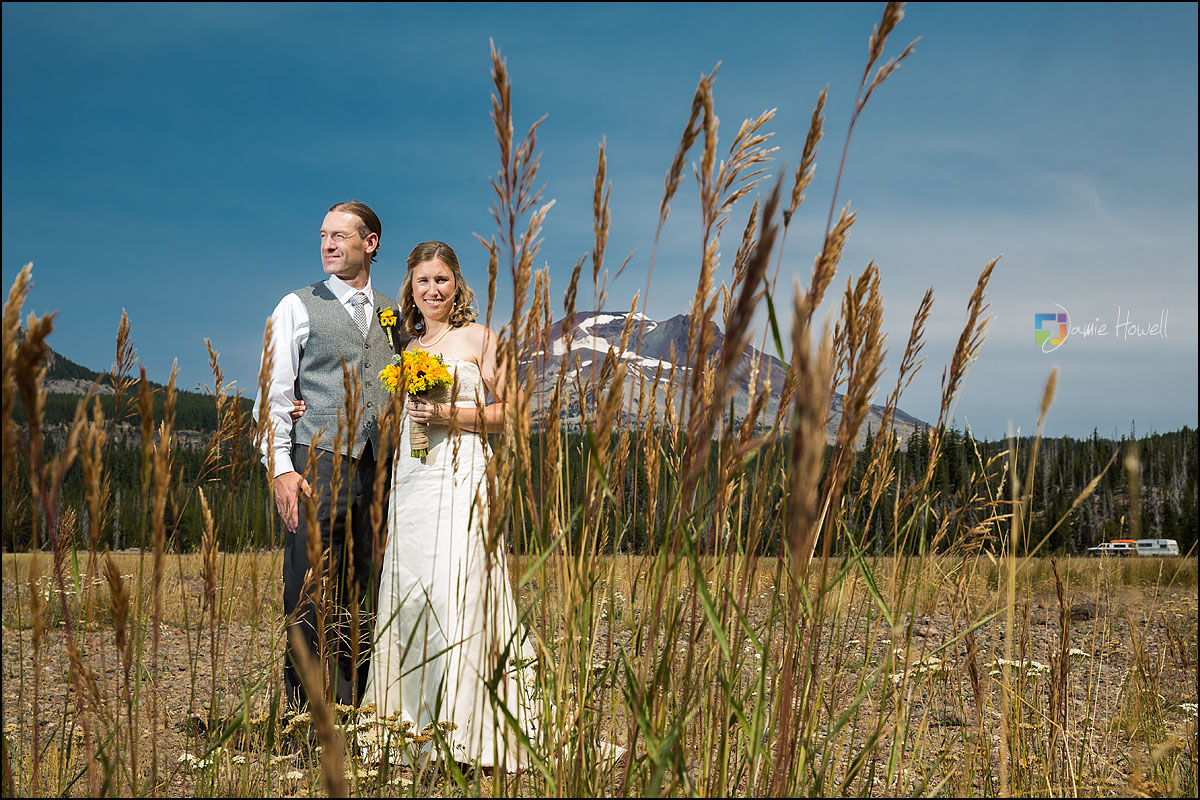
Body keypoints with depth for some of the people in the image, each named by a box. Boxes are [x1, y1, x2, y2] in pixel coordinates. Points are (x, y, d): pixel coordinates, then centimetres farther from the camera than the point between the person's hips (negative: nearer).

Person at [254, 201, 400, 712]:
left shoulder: (392, 314, 18)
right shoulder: (297, 307, 8)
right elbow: (272, 395, 2)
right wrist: (281, 468, -10)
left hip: (378, 471, 3)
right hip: (317, 466, -3)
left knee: (363, 603, 5)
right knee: (311, 600, -5)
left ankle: (355, 709, 11)